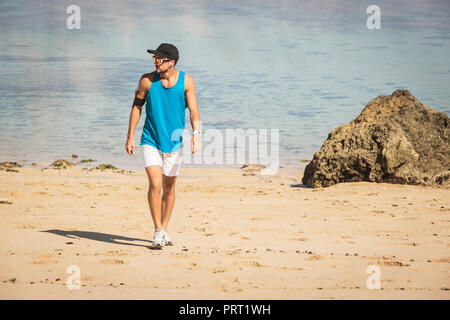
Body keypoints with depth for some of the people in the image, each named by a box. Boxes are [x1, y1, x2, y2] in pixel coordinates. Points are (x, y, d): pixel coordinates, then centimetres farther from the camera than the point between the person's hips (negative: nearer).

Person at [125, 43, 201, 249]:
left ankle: (164, 230, 25)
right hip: (151, 141, -1)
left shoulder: (186, 81, -5)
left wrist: (196, 134, -22)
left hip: (174, 142, 1)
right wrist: (130, 137, 1)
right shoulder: (147, 81, -6)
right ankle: (158, 232, -8)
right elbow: (137, 107, 3)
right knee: (155, 184, -15)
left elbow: (194, 110, -7)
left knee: (169, 188, 11)